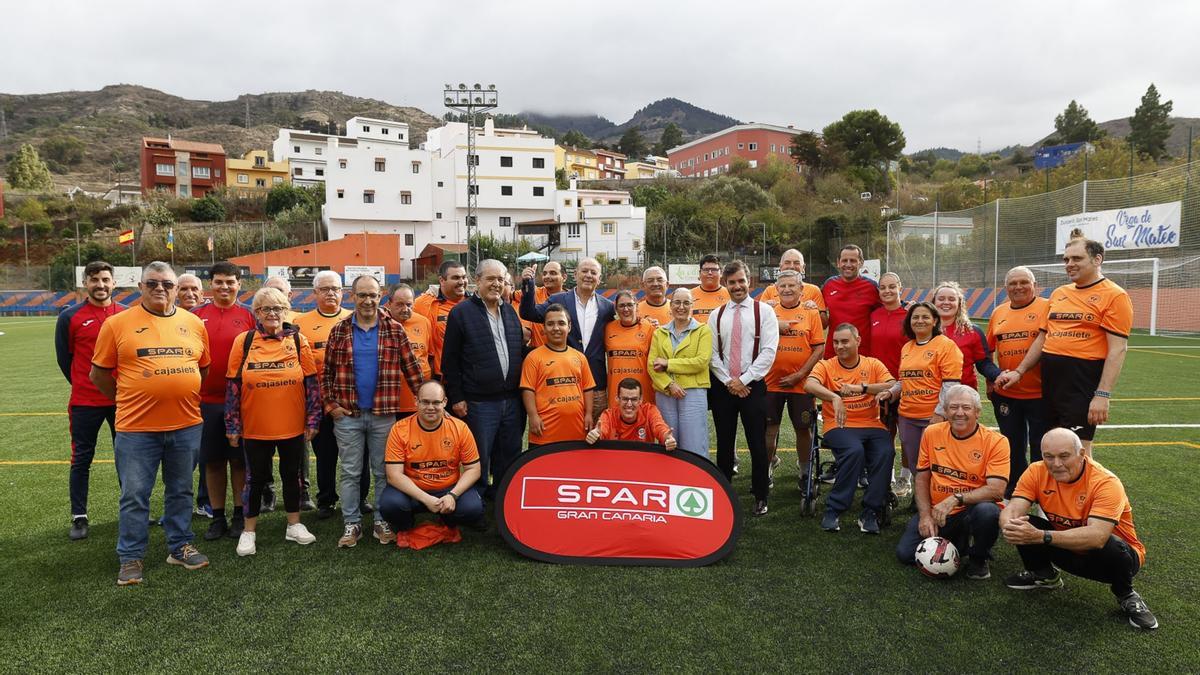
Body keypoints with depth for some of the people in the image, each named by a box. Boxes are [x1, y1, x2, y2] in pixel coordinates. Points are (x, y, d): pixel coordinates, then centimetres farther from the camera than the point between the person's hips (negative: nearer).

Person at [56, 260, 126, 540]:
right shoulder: (70, 317, -3)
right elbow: (64, 358, 6)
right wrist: (84, 385, 9)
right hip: (85, 402, -1)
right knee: (81, 460, 6)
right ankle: (79, 517, 16)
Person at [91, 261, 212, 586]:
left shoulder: (194, 323, 5)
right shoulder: (117, 323, -3)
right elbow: (99, 373, 3)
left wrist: (185, 397, 12)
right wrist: (129, 401, 5)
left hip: (186, 425, 3)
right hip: (137, 427, -3)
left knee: (181, 491, 15)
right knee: (134, 496, 6)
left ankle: (180, 546, 29)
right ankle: (130, 558, 20)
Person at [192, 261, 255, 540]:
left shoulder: (249, 316, 0)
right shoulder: (197, 315, 5)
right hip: (206, 400, 2)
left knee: (239, 460, 7)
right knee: (212, 460, 10)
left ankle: (240, 515, 19)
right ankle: (217, 517, 21)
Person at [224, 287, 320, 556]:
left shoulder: (298, 341, 0)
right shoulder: (243, 341, -2)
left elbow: (312, 383, 1)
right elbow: (233, 385, 0)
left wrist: (313, 420, -2)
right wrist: (232, 425, -1)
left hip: (293, 427, 1)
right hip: (255, 428, -1)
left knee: (291, 474, 13)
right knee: (256, 478, 10)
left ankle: (294, 525, 29)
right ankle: (249, 531, 25)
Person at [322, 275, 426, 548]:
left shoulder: (394, 330, 0)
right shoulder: (339, 330, 2)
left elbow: (411, 369, 0)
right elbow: (327, 372, 5)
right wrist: (330, 405, -3)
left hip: (384, 414, 0)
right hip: (347, 414, 1)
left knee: (383, 472, 10)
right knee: (350, 472, 9)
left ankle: (382, 522, 22)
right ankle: (352, 524, 20)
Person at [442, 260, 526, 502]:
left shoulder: (510, 311, 13)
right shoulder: (461, 312, -3)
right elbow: (450, 360, -4)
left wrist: (522, 391, 14)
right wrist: (456, 398, -8)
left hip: (512, 400, 5)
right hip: (479, 402, -5)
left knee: (509, 455, 13)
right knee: (480, 458, 3)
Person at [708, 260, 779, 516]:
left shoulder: (764, 311, 0)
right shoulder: (716, 315, 9)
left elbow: (769, 351, -8)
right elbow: (712, 353, 5)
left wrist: (744, 380, -12)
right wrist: (728, 381, -7)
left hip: (753, 386, -3)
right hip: (723, 387, 3)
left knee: (757, 444, 1)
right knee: (724, 444, 9)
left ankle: (761, 498, 14)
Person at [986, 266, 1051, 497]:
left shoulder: (1047, 307, -6)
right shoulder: (998, 313, 9)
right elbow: (988, 350, 17)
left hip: (1040, 393, -4)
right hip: (1005, 394, 5)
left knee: (1041, 450, 6)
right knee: (1012, 447, 15)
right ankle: (1012, 496, 30)